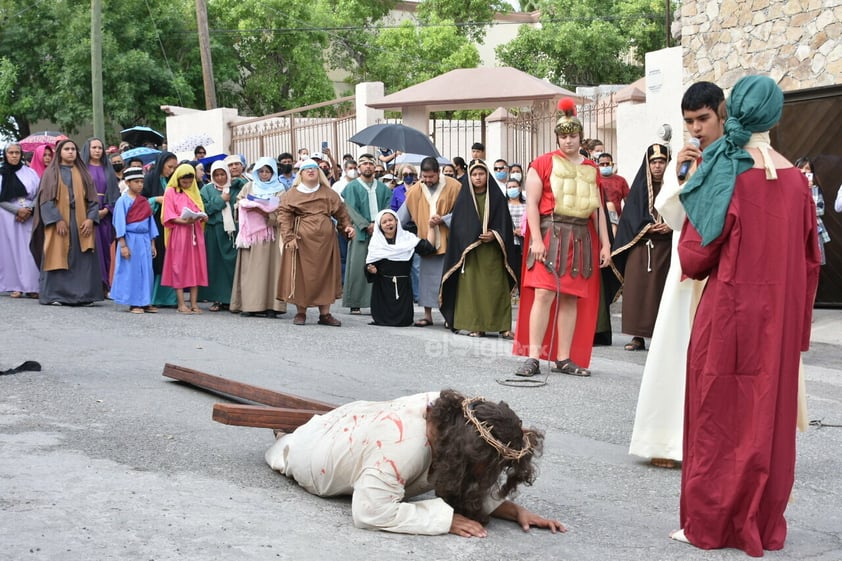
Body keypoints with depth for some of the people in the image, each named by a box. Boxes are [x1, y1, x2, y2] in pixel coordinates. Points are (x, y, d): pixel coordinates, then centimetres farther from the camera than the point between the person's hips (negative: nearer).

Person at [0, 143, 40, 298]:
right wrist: (17, 210, -11)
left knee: (29, 249, -5)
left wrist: (29, 210, -10)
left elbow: (39, 194, 5)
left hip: (29, 216, 1)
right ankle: (15, 286, -2)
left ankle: (31, 286, -5)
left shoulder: (30, 172, 9)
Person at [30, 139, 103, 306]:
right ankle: (54, 295, 0)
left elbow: (92, 198, 9)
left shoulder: (83, 173, 14)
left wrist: (90, 218, -7)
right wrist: (57, 220, -15)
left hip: (81, 222, 3)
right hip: (58, 222, -3)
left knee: (82, 259, -2)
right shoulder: (51, 172, 4)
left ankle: (82, 294, 0)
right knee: (58, 258, -4)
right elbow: (46, 199, -4)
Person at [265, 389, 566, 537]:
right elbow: (371, 511, -46)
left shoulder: (455, 416, -27)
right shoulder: (404, 445, -48)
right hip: (314, 452, -6)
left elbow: (471, 486, -14)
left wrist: (515, 511, -28)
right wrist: (446, 519, -44)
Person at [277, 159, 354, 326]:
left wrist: (347, 226, -7)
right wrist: (289, 237, -16)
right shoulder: (292, 194, 4)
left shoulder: (329, 193, 12)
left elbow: (341, 213, 11)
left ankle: (325, 314, 9)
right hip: (302, 241, -2)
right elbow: (284, 216, -4)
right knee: (301, 275, -1)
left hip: (325, 241, 2)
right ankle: (300, 313, 9)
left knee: (325, 275, 3)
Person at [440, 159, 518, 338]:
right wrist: (475, 236, -9)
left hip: (492, 251, 0)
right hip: (470, 251, 1)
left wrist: (494, 235, -12)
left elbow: (505, 222, 5)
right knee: (472, 287, -4)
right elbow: (458, 225, 4)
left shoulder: (497, 197, 8)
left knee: (497, 287, -5)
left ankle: (503, 326, -3)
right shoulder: (464, 198, 9)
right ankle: (476, 326, -1)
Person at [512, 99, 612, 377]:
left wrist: (605, 243, 10)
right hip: (550, 233, -4)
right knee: (544, 293, -12)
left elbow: (598, 209, 17)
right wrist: (536, 239, -14)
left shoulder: (591, 168, 15)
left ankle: (564, 359, 7)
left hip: (581, 238, 4)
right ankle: (533, 357, -10)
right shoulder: (544, 163, 1)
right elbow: (532, 203, -4)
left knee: (571, 298, 3)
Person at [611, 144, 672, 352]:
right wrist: (646, 226, -10)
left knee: (661, 288, -4)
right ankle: (638, 336, -1)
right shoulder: (639, 187, 12)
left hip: (665, 245, -2)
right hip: (640, 245, 2)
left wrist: (670, 227, -16)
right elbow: (631, 216, 6)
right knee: (637, 288, -4)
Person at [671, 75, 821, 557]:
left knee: (721, 414, 6)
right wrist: (798, 319, 17)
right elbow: (810, 259, 7)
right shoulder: (796, 180, 1)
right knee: (770, 413, 12)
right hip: (781, 317, 4)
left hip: (729, 312, -4)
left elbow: (694, 256, -10)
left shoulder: (724, 174, -11)